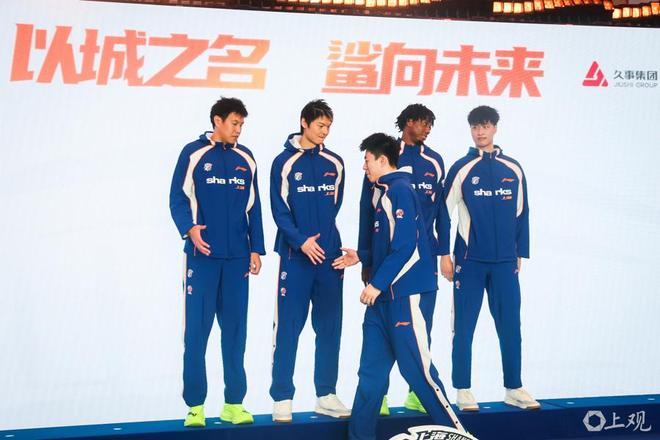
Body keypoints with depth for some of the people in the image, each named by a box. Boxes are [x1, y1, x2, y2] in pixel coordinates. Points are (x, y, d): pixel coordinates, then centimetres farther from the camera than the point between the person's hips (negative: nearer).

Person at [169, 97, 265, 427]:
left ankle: (234, 403, 11)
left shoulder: (245, 159, 12)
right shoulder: (194, 153, 0)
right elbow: (178, 198, -3)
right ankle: (195, 405, 2)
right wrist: (190, 229, -20)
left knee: (235, 330, 6)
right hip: (202, 254, -4)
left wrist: (256, 248, 10)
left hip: (237, 257, 4)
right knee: (197, 329, -3)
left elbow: (253, 207, 15)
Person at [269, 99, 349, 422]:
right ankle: (282, 398, 2)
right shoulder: (285, 162, -3)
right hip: (295, 256, -4)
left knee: (329, 328, 8)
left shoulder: (334, 163, 10)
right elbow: (279, 210, -8)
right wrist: (302, 240, -17)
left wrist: (322, 233, 8)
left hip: (329, 256, 5)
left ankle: (326, 396, 16)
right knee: (288, 328, -3)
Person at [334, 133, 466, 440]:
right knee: (372, 369, 9)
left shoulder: (399, 191, -13)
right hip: (384, 296, 10)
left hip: (407, 294, -10)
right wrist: (361, 257, 20)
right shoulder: (384, 193, 16)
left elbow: (405, 248, -19)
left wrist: (377, 284, -18)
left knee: (416, 368, -6)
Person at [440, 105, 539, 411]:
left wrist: (520, 254, 11)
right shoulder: (462, 169, -1)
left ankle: (514, 388, 14)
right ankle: (462, 390, 9)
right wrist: (444, 256, -4)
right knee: (464, 326, 2)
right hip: (470, 260, -2)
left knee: (510, 325, 5)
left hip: (505, 261, 3)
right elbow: (444, 212, -1)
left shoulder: (513, 169, 7)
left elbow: (522, 214, 13)